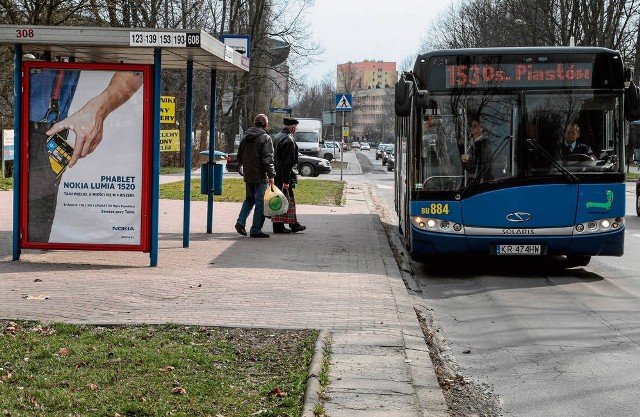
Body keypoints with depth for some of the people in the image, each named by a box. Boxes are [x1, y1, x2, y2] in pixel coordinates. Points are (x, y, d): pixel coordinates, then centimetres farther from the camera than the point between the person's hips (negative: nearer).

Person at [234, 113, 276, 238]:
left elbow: (239, 157, 18)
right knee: (260, 202, -1)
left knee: (249, 199, 21)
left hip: (248, 176, 7)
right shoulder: (266, 139, -11)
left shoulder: (245, 138, 11)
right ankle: (256, 230, 0)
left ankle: (241, 222, 6)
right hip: (261, 176, -7)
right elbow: (268, 159, -17)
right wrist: (271, 175, -15)